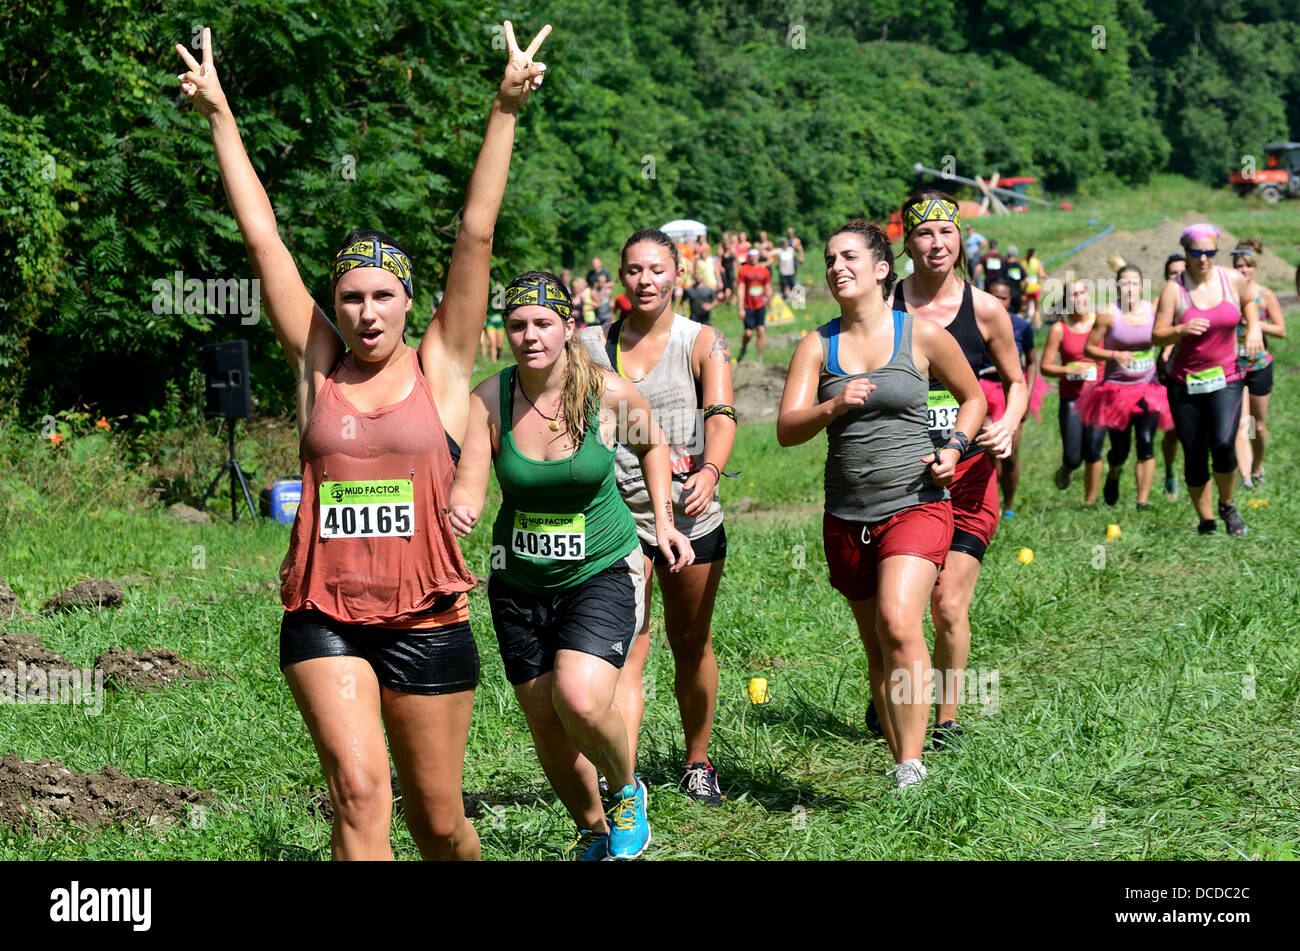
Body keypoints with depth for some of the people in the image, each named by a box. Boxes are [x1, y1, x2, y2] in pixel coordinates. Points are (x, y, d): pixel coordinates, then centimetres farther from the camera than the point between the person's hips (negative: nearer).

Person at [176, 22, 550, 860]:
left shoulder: (439, 369, 2)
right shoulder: (317, 367, 5)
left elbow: (476, 233, -4)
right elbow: (262, 237, 7)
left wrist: (506, 113, -8)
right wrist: (219, 116, 8)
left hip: (426, 621, 0)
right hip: (324, 618, 1)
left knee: (437, 818, 8)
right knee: (359, 791, -17)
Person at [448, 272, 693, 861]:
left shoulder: (609, 392, -12)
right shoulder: (489, 398, -11)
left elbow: (651, 445, 9)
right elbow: (468, 482, -15)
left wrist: (663, 521, 3)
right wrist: (459, 509, -38)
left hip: (602, 571, -3)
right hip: (520, 581, 3)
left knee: (580, 699, -26)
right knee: (549, 734, 8)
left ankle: (628, 790, 5)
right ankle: (592, 830, 36)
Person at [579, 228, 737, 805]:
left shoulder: (702, 343, 0)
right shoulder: (592, 345, 5)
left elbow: (721, 414, -16)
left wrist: (710, 470, -34)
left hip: (689, 515, 0)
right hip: (617, 515, 0)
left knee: (691, 645, 14)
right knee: (625, 652, -12)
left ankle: (697, 763, 34)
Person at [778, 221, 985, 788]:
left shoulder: (924, 335, -1)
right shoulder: (817, 346, 5)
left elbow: (973, 397, 15)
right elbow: (786, 431, -5)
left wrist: (954, 447, -3)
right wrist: (834, 406, -23)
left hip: (916, 506, -4)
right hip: (847, 519, 4)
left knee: (899, 622, -24)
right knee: (877, 649, 10)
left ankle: (912, 761, -19)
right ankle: (899, 762, 21)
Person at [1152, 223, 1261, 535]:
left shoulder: (1233, 280, 0)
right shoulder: (1174, 289, -7)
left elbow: (1248, 301, 23)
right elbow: (1156, 336, -8)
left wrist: (1254, 328, 6)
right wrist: (1181, 330, -27)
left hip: (1226, 378, 0)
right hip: (1185, 382, 0)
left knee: (1223, 444, -20)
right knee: (1194, 456, 2)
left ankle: (1227, 505, 6)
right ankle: (1206, 521, 17)